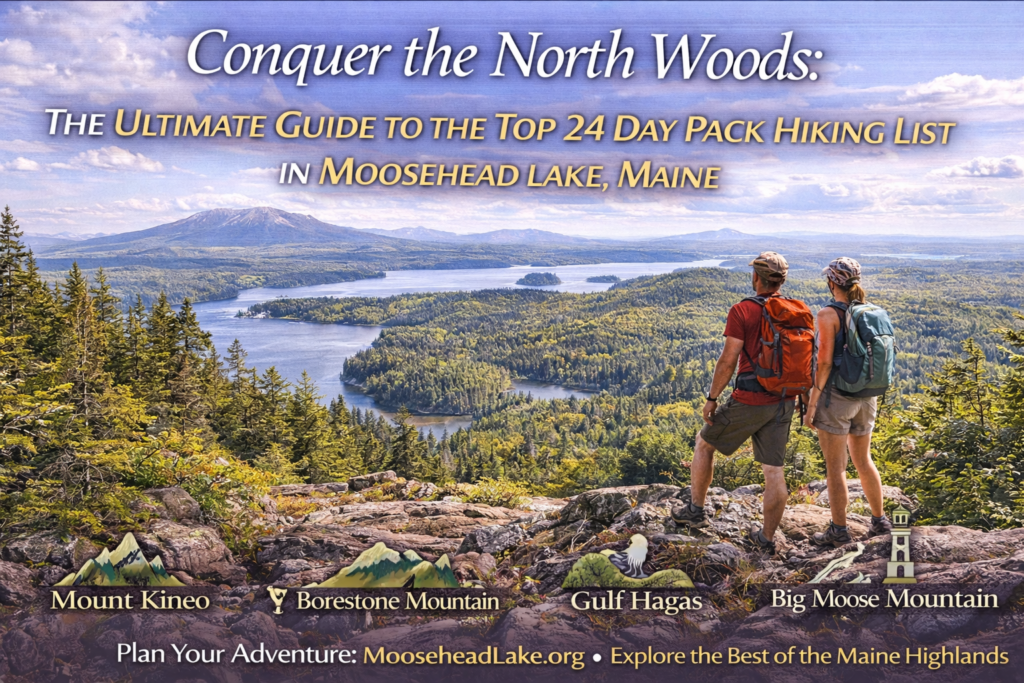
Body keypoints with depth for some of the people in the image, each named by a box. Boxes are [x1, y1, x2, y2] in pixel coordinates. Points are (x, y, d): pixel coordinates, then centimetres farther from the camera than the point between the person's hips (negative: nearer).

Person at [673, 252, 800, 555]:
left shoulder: (742, 311, -14)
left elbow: (728, 361, -16)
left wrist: (712, 398, -5)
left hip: (749, 402, -5)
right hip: (783, 403, 5)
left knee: (704, 444, 17)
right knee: (773, 470, 9)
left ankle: (695, 510, 26)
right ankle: (766, 538, 16)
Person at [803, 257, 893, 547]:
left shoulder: (828, 315, -14)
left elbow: (824, 363, -17)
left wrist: (811, 404, -12)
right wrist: (872, 397, 20)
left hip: (835, 396, -7)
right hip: (866, 398, 7)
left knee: (835, 466, 3)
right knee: (863, 461, 20)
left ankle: (839, 531, 9)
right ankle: (879, 520, 29)